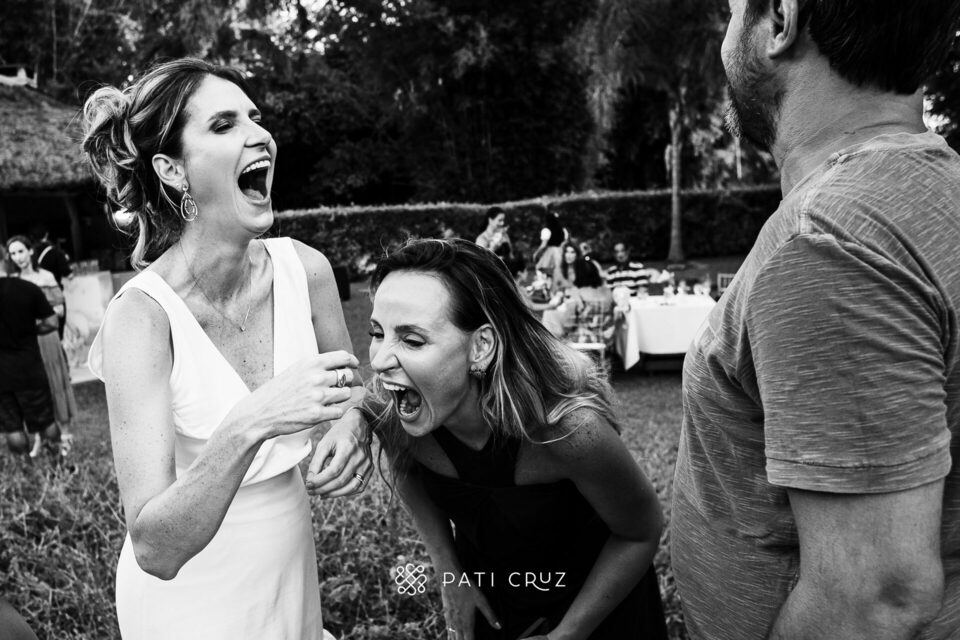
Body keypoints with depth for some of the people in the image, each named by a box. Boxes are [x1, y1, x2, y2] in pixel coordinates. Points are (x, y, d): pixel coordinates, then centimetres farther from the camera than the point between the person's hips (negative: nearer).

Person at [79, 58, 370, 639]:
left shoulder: (304, 269, -13)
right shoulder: (141, 317, -24)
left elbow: (351, 393, 4)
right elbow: (156, 549, -27)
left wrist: (351, 429, -17)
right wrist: (248, 425, -41)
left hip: (293, 561, 4)